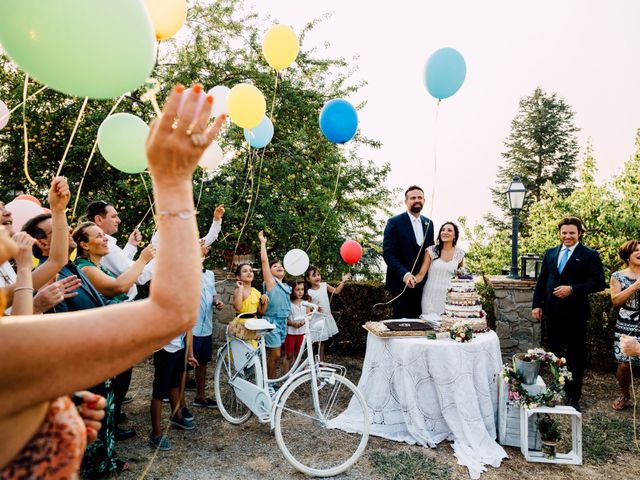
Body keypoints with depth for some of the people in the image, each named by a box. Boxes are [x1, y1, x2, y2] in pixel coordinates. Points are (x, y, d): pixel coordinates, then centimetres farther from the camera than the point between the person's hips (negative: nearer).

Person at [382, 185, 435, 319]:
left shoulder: (428, 223, 11)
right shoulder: (395, 222, -7)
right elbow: (387, 253, -12)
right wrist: (404, 274, -24)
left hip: (423, 283, 5)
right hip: (402, 282, -5)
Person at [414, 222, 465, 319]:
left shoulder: (459, 253, 2)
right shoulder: (431, 250, -4)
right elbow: (421, 274, -6)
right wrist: (413, 279, -26)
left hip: (449, 297, 1)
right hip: (431, 296, -1)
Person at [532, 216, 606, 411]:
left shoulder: (590, 255, -3)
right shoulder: (550, 253, 10)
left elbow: (599, 283, -10)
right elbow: (541, 281, 11)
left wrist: (572, 289, -19)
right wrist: (536, 305, 4)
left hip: (575, 315, -4)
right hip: (552, 313, 4)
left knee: (575, 357, 7)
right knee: (555, 354, 14)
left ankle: (573, 397, 19)